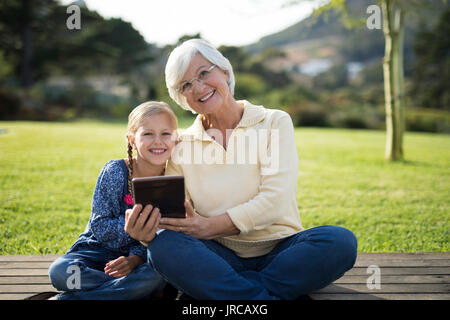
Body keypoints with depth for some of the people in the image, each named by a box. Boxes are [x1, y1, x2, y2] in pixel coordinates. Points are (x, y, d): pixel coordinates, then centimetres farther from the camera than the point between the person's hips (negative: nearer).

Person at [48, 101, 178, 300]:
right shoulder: (115, 171, -15)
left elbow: (157, 238, -7)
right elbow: (99, 228, -16)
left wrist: (134, 259, -26)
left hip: (134, 254, 1)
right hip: (98, 248, -1)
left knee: (156, 275, -32)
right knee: (60, 271, -28)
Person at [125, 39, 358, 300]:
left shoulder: (274, 122, 2)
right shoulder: (182, 148, 9)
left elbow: (275, 201, -10)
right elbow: (172, 220, 1)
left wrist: (211, 225, -20)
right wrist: (146, 231, -23)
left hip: (279, 251, 0)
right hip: (220, 257, 1)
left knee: (340, 241, -30)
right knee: (163, 246, -30)